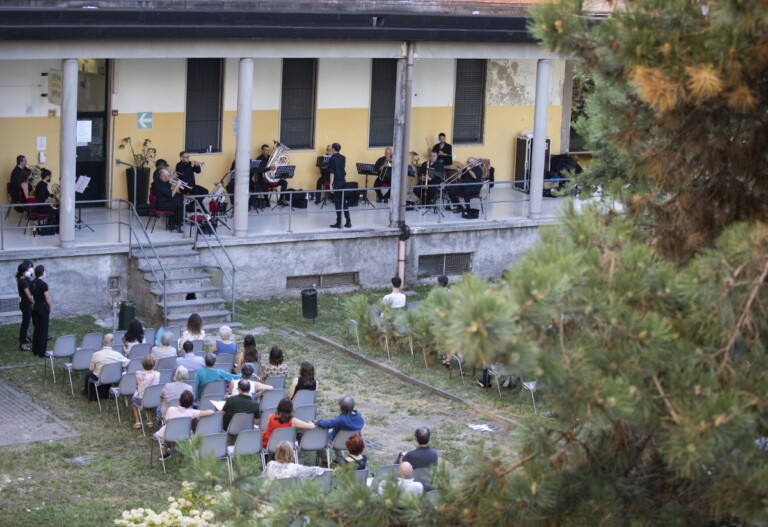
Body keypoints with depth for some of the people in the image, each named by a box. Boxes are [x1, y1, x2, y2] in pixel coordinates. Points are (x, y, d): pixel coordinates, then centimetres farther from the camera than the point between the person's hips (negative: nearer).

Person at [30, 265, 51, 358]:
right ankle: (41, 352, 2)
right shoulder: (43, 284, -18)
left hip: (35, 307, 7)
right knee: (43, 330, 0)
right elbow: (47, 299, -14)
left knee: (36, 329, 15)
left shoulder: (32, 283, 2)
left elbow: (31, 297, 7)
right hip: (43, 308, -7)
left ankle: (35, 350, 20)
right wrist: (49, 308, 1)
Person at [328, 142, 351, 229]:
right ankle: (348, 222, 11)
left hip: (336, 182, -7)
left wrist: (331, 184, -18)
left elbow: (332, 173, -17)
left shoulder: (332, 159, -11)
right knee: (343, 202, 12)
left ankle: (339, 223, 0)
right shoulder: (343, 158, 9)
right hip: (343, 181, 7)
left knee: (337, 203, -2)